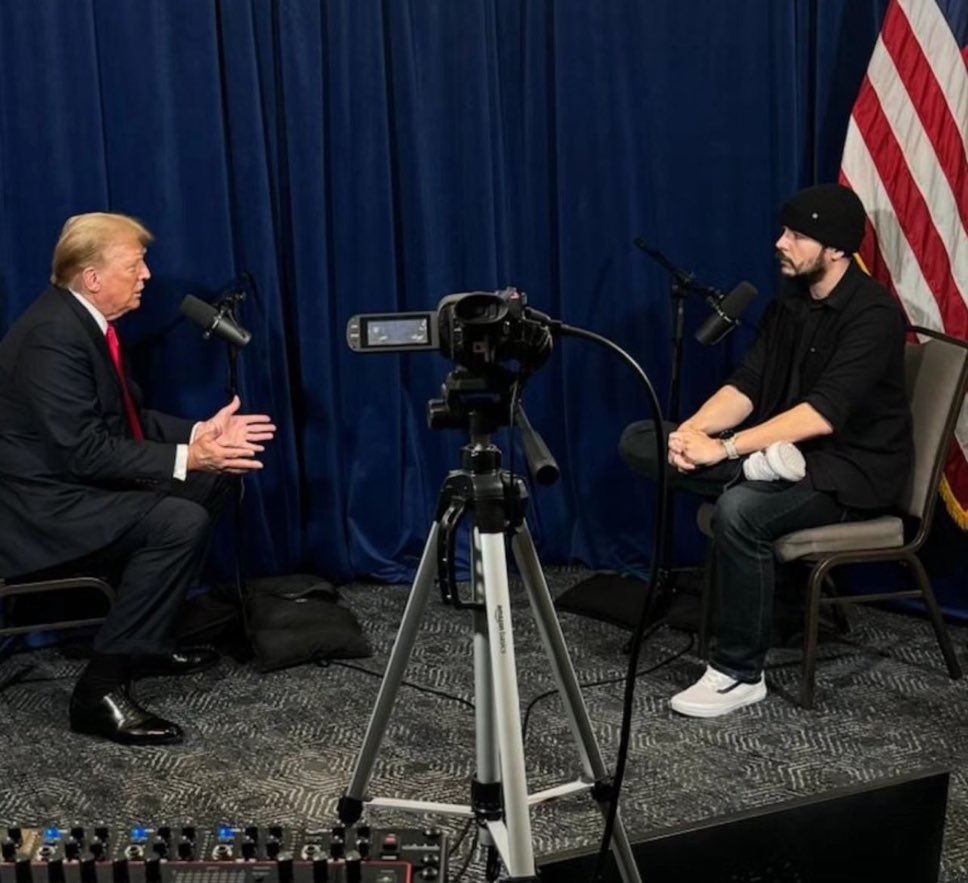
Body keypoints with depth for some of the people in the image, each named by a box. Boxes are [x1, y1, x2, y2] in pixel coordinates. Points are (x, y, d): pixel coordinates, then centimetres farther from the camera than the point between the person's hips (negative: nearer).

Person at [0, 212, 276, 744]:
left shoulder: (85, 319, 7)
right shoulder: (53, 336, -23)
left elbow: (129, 419, 12)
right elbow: (85, 451, -26)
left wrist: (199, 434, -2)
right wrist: (186, 457, -24)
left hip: (70, 477, 10)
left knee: (211, 480, 9)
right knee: (180, 522, -26)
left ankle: (144, 640, 15)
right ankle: (101, 687, -18)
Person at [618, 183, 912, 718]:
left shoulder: (873, 314, -18)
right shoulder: (789, 301, 7)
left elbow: (823, 414, -27)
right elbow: (746, 385, 2)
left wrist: (726, 448, -30)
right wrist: (693, 430, -17)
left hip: (852, 466, -8)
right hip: (779, 448, 8)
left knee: (739, 510, -38)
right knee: (638, 441, -4)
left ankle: (740, 675, -22)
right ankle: (763, 466, -21)